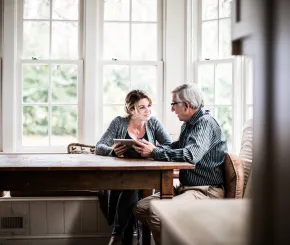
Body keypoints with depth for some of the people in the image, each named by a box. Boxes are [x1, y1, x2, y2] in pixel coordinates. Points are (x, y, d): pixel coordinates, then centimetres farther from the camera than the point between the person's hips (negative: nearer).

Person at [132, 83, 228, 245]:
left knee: (157, 213, -28)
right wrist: (151, 147, 3)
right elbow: (175, 147, 23)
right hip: (186, 187, 10)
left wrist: (154, 152, -20)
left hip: (206, 191, -10)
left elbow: (191, 155, -29)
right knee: (141, 207, 1)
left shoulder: (206, 123, -16)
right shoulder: (188, 124, 15)